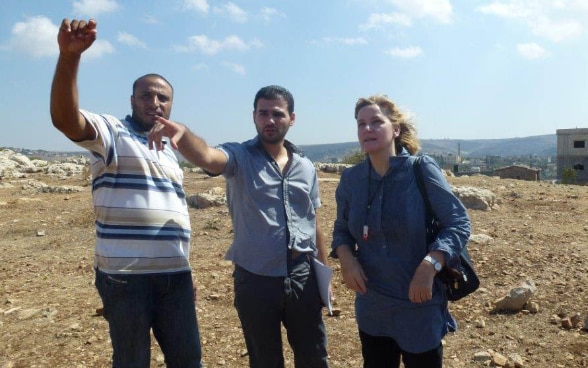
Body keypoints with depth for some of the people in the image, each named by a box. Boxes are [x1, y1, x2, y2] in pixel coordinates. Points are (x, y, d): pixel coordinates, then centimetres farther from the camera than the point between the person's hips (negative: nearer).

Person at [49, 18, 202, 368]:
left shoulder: (170, 151, 18)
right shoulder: (112, 132, -1)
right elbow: (66, 119, -24)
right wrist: (69, 55, -38)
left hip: (175, 275, 6)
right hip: (126, 277, -6)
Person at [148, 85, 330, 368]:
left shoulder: (306, 167, 7)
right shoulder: (239, 157, -6)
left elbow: (314, 225, 12)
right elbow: (206, 157, -30)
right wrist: (183, 133, -51)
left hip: (303, 278, 4)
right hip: (256, 280, -3)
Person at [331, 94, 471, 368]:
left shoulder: (422, 170, -14)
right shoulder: (351, 179, -1)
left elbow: (459, 223, -11)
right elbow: (341, 229, 10)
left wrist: (429, 266, -24)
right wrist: (346, 257, -10)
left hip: (419, 309, -4)